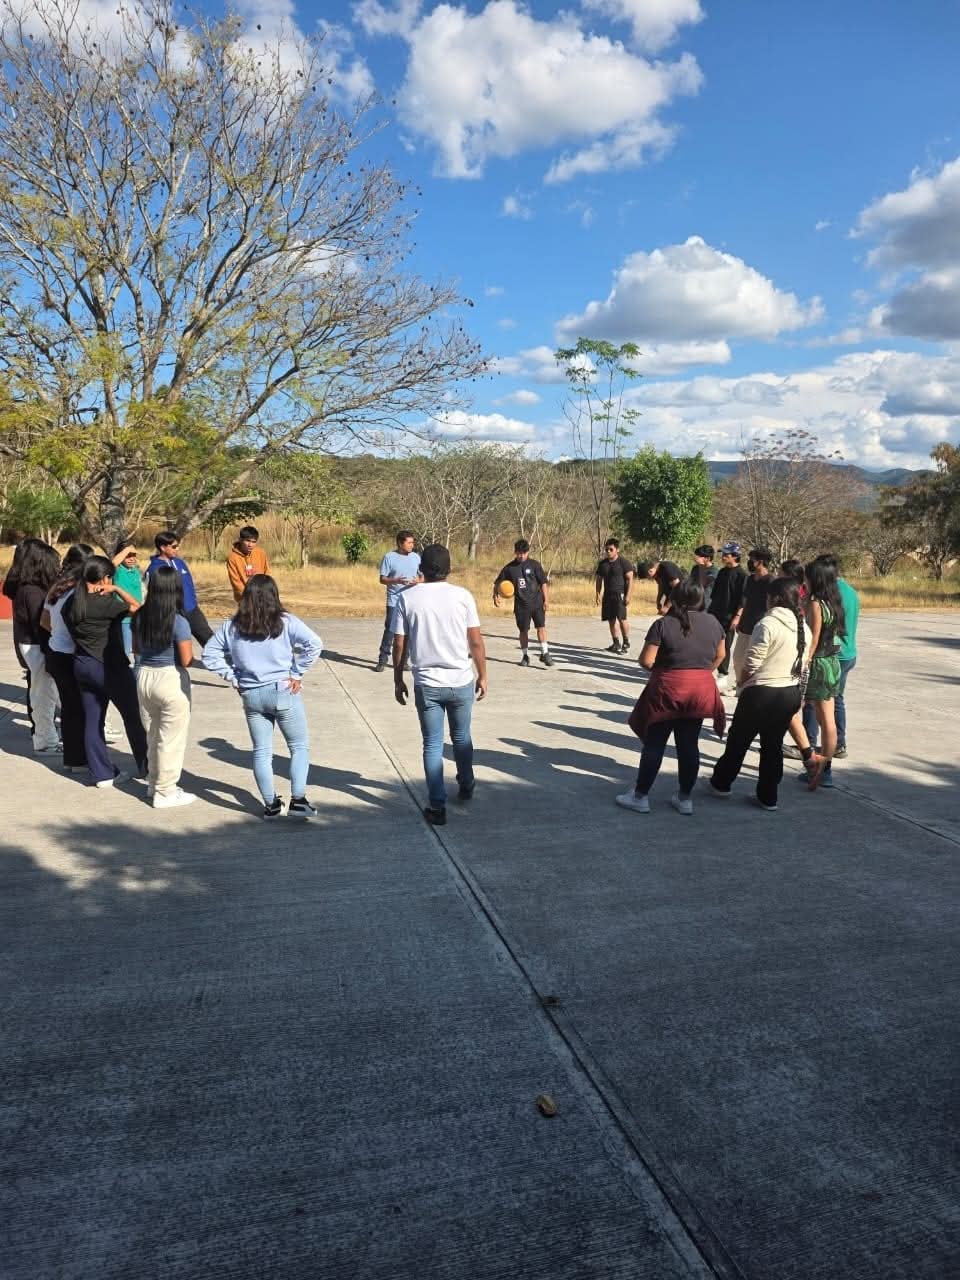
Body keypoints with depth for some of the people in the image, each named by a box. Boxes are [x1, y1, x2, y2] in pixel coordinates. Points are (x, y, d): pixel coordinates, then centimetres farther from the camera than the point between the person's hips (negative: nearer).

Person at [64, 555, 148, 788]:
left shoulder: (71, 603, 4)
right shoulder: (104, 603, -19)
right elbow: (136, 607, -12)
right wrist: (117, 589, -4)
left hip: (82, 666, 7)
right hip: (109, 668, -7)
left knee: (92, 720, 10)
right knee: (133, 717, 7)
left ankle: (103, 773, 15)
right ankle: (146, 768, 16)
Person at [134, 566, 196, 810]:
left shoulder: (140, 616, -1)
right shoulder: (178, 621, -18)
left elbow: (136, 648, 11)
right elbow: (187, 660, -16)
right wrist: (190, 654, 4)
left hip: (144, 677, 6)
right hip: (171, 680, -6)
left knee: (153, 735, 22)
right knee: (171, 739, 7)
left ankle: (154, 782, 36)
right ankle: (165, 792, 15)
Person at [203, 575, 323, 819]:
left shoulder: (231, 626, 2)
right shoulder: (285, 622, -8)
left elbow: (209, 654, 5)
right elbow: (314, 644, -16)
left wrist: (232, 678, 5)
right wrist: (297, 673, -8)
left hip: (251, 695, 3)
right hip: (284, 692, -3)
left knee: (261, 751, 13)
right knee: (299, 747, 10)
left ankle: (271, 804, 18)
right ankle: (298, 800, 1)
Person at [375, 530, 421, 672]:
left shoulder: (416, 557, 6)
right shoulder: (389, 557, -6)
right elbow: (382, 579, -5)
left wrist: (418, 581, -11)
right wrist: (396, 581, -23)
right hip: (394, 601, -4)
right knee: (390, 631, -4)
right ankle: (382, 660, 4)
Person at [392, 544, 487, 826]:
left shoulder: (408, 597, -4)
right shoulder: (462, 596, -5)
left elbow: (400, 645, -2)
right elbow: (476, 642, -3)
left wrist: (398, 680, 9)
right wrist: (482, 676, 9)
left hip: (426, 684, -1)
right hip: (461, 682, 1)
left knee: (432, 744, 8)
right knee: (462, 737, 22)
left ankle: (437, 806, 8)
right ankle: (466, 786, 42)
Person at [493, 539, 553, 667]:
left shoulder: (535, 565, -2)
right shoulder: (509, 568, 0)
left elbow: (544, 582, 0)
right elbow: (498, 583, 6)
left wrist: (546, 599, -5)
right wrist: (496, 595, -12)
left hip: (537, 602, -1)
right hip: (521, 605, 1)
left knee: (541, 627, -9)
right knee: (523, 630, 7)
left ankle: (545, 653, -2)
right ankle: (525, 656, 19)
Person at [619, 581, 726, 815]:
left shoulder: (664, 624, -12)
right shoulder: (713, 623, 3)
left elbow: (646, 660, -14)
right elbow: (719, 655, 15)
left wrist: (661, 668, 5)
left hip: (668, 690, -4)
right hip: (701, 690, 4)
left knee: (654, 745, 5)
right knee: (689, 745, 12)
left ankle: (640, 796, 14)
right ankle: (685, 798, 21)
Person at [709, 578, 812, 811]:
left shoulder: (767, 624, -19)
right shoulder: (804, 628, 5)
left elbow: (751, 664, -17)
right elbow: (802, 666, 11)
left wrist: (743, 686, 1)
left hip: (762, 693, -6)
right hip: (791, 693, 6)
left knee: (738, 740, 12)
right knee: (773, 745, 15)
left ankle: (721, 783, 27)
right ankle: (768, 797, 20)